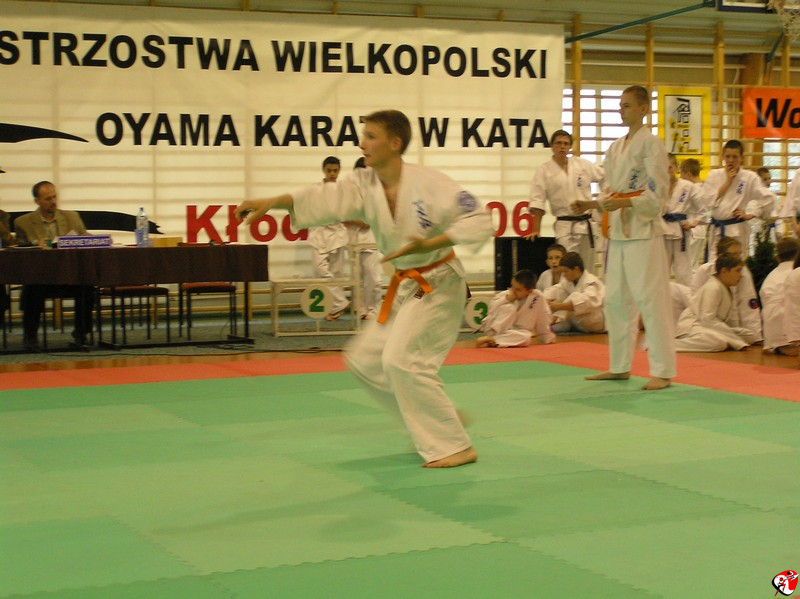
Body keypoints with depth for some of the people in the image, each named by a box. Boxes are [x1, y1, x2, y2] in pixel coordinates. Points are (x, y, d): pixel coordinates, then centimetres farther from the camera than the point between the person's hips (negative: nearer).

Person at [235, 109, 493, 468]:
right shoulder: (363, 185, -2)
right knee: (365, 359, 9)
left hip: (439, 285, -8)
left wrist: (430, 245, -32)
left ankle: (455, 447, -9)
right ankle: (437, 423, 21)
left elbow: (480, 222, -20)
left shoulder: (428, 184, -20)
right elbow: (321, 202, -17)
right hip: (404, 288, 8)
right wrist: (270, 203, -34)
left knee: (401, 359, -20)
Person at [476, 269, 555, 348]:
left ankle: (492, 341, -35)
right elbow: (492, 308, -16)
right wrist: (506, 299, -23)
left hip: (518, 334, 0)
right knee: (509, 308, -28)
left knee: (525, 338, -37)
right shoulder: (505, 295, -7)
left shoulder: (537, 297, -11)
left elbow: (544, 318, -1)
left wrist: (546, 338, 6)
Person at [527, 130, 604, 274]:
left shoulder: (583, 165, 4)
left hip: (586, 223, 3)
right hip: (565, 226, -3)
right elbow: (537, 203, -5)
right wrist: (536, 230, -8)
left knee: (588, 269, 10)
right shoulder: (543, 171, -3)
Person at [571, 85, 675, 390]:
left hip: (643, 231, -8)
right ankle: (619, 367, 22)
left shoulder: (651, 144, -8)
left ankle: (662, 371, -4)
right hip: (618, 231, 9)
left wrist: (623, 203, -24)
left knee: (650, 299, -9)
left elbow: (658, 193, -14)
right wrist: (591, 204, 5)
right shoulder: (616, 147, 16)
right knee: (616, 300, 12)